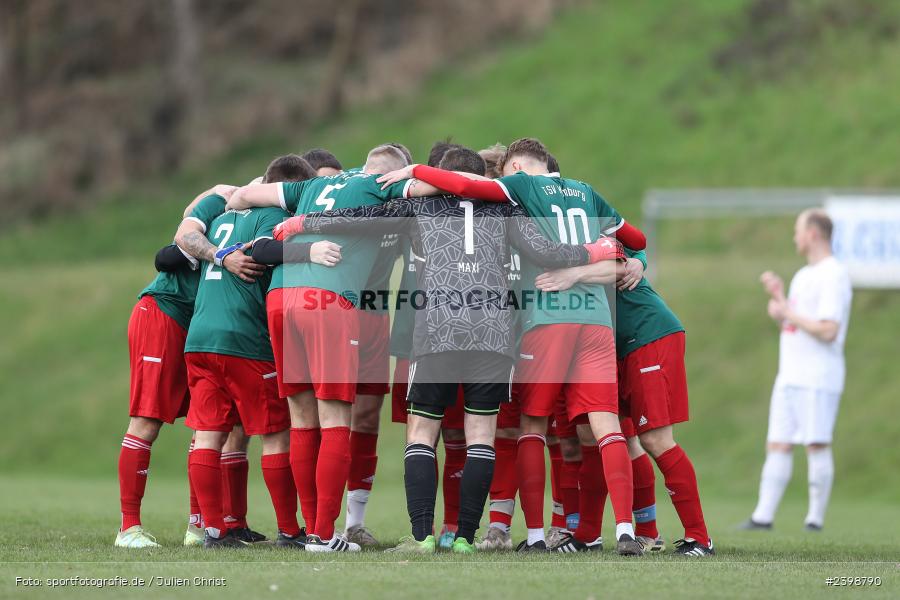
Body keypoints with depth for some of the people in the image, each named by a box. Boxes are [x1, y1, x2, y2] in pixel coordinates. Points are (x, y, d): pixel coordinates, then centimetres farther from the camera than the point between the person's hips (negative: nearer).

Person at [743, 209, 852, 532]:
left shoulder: (834, 276, -9)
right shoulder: (803, 276, 20)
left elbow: (828, 331, -19)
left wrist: (786, 312, -11)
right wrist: (777, 295, 13)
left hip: (819, 380, -9)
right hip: (789, 377, 9)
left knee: (816, 445, -7)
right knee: (777, 446, 2)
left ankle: (815, 518, -2)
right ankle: (763, 517, -1)